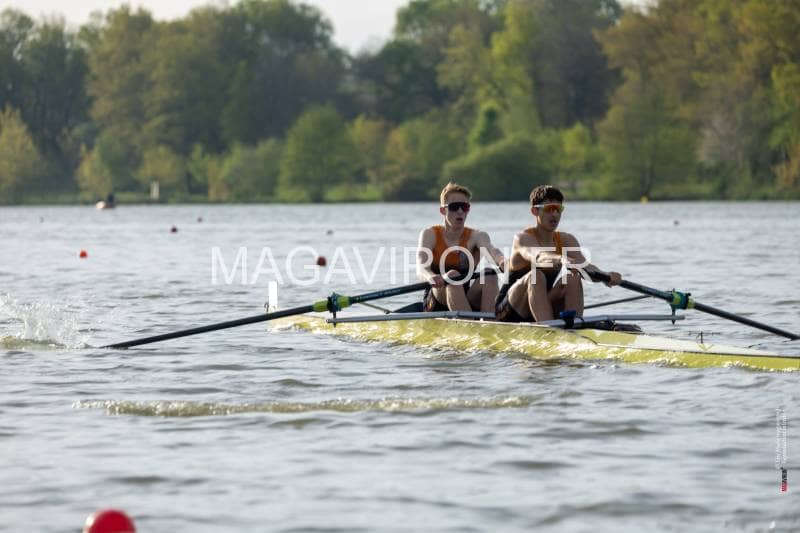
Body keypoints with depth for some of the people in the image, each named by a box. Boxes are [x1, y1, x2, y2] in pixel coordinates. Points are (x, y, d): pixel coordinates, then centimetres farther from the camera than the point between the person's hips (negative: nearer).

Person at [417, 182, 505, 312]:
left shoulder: (476, 236, 4)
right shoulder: (430, 234, 0)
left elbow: (491, 249, -21)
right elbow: (421, 269, -19)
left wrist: (502, 261, -47)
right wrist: (432, 277, -45)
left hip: (468, 302, 2)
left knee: (489, 276, -25)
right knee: (453, 276, -32)